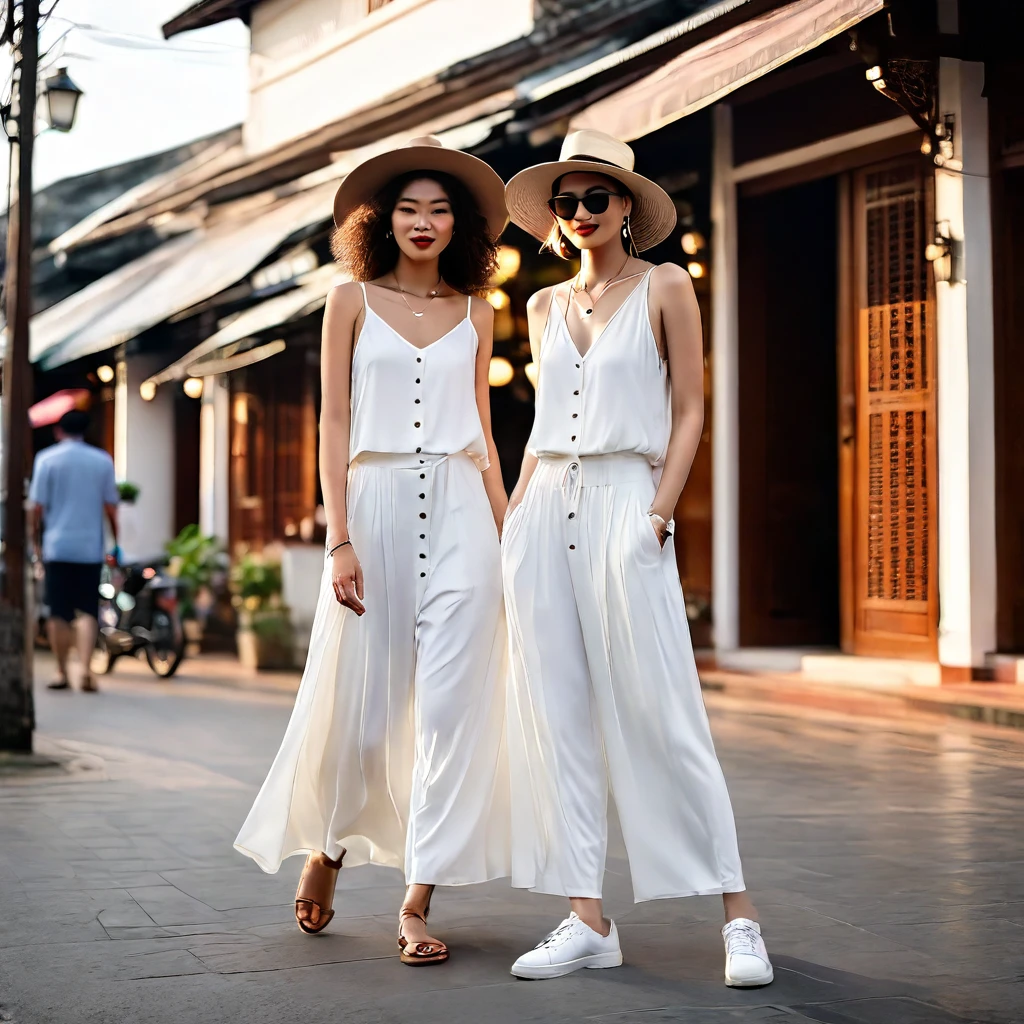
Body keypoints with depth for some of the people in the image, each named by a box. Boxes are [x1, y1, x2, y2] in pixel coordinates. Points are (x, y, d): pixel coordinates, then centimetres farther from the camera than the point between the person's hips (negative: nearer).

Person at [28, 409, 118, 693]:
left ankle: (62, 672, 9)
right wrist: (115, 542, 15)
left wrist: (33, 539, 8)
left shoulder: (47, 459, -1)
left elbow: (36, 506, -4)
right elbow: (111, 507, 5)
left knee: (58, 613, 6)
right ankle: (86, 669, -12)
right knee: (88, 611, 3)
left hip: (57, 546, -1)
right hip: (91, 548, 1)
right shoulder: (103, 461, 3)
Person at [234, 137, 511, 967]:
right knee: (358, 697, 2)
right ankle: (326, 848, 30)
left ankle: (419, 902, 1)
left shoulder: (475, 314, 13)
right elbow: (334, 424, 2)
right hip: (377, 502, -1)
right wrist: (339, 540, -7)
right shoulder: (353, 303, 6)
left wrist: (507, 538, 9)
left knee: (451, 703, -5)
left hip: (460, 511, 2)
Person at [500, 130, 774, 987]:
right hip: (544, 511, 5)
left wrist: (657, 516, -11)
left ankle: (738, 916, -1)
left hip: (624, 506, -5)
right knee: (555, 716, 1)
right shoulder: (546, 307, 16)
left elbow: (688, 413, 1)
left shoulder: (665, 288, 4)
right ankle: (588, 919, 6)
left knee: (659, 715, -8)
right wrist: (514, 516, 12)